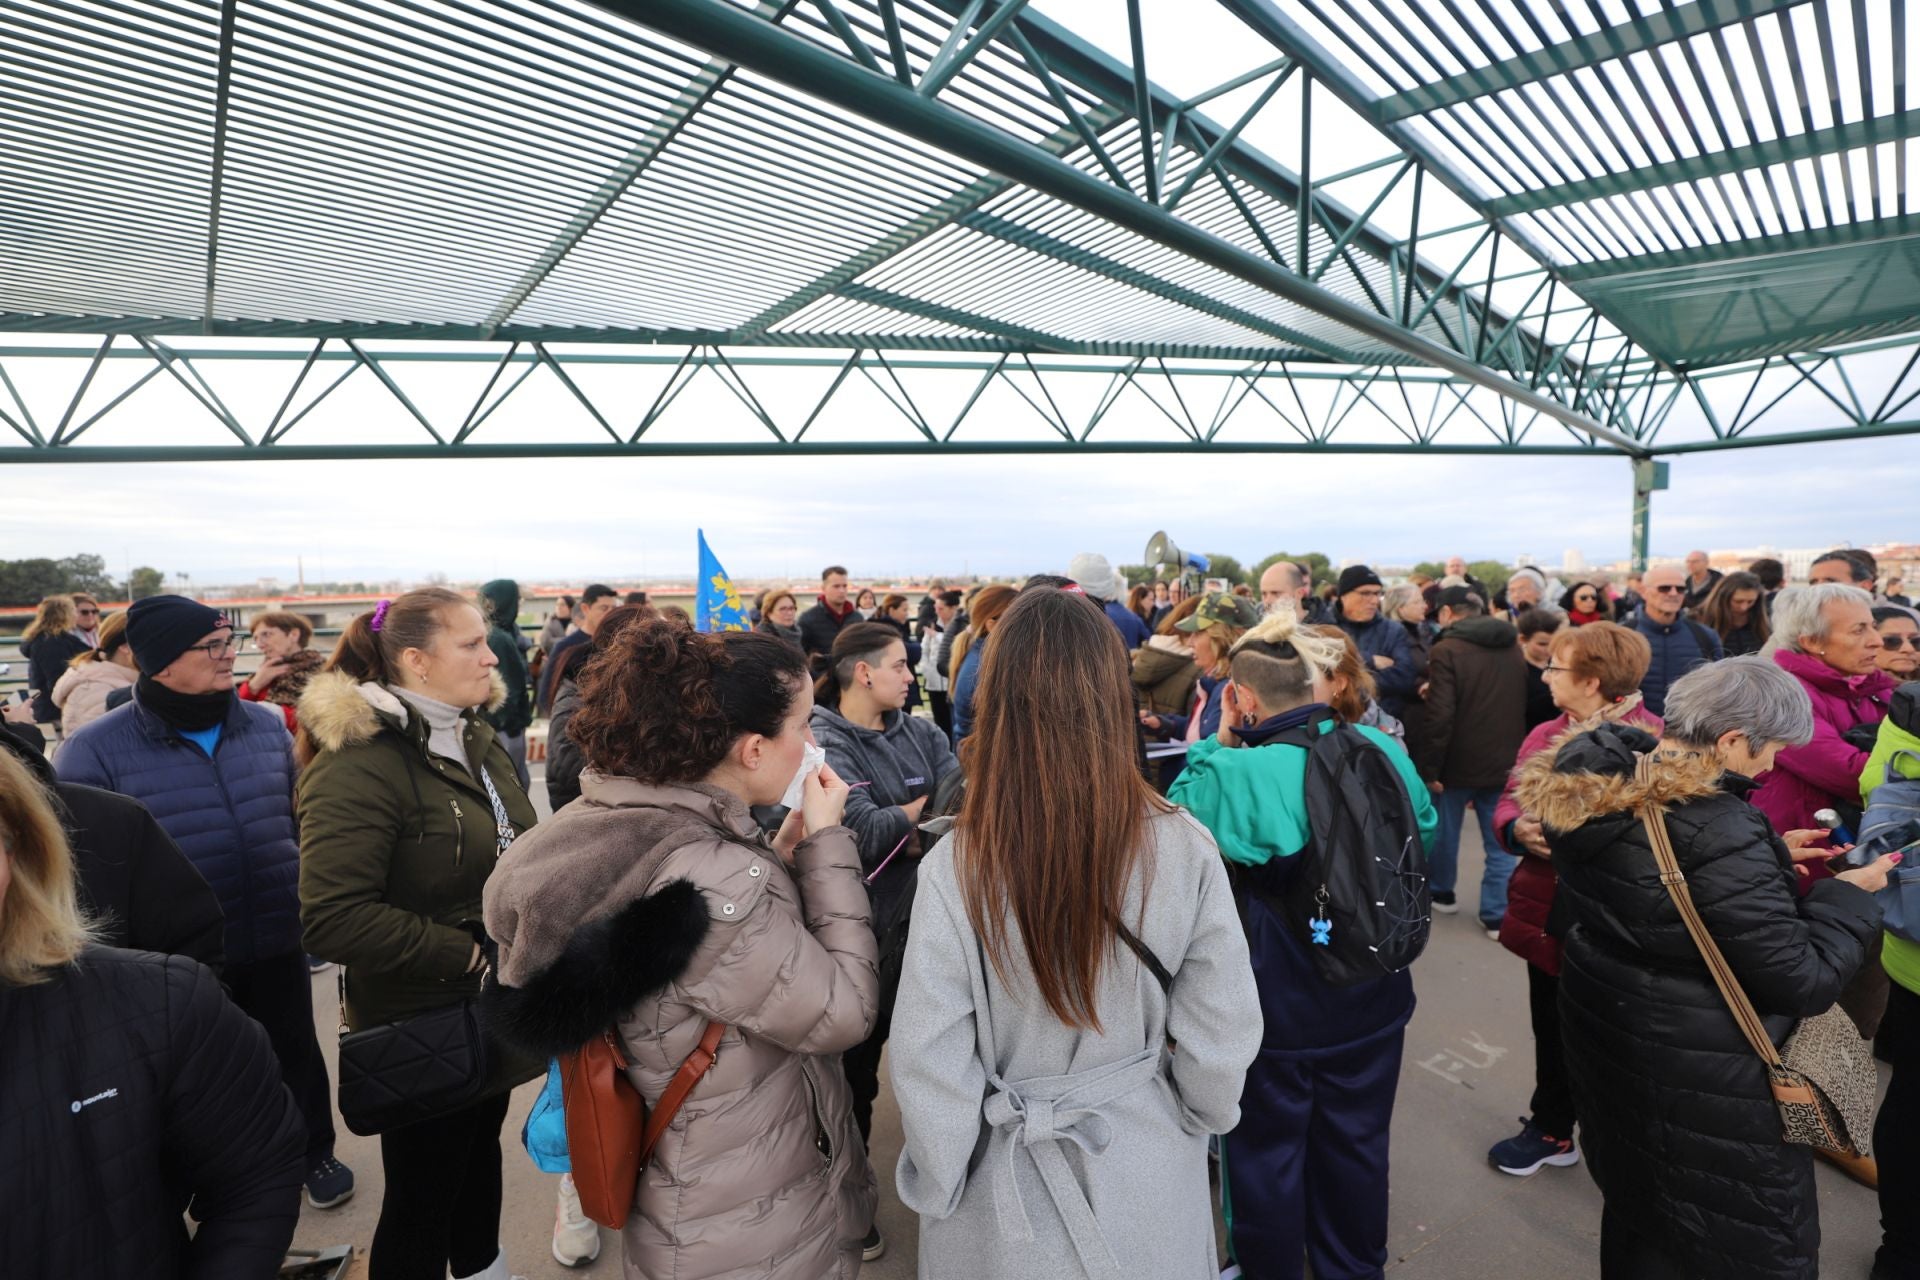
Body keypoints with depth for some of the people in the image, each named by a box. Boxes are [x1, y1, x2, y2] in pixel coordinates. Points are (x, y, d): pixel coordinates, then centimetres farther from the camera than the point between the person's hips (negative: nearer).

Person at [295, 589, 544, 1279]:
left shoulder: (476, 738, 3)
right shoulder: (360, 762, -23)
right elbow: (333, 920, -28)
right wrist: (470, 956, -23)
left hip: (491, 1012, 8)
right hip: (422, 1024, -8)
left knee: (479, 1152, 28)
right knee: (421, 1201, 13)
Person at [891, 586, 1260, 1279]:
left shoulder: (954, 867, -26)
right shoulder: (1183, 849, -21)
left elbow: (927, 1061, -18)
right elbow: (1222, 1032, -11)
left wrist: (940, 1187, 1)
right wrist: (1199, 1116, 9)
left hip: (1009, 1190, -1)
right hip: (1150, 1181, 2)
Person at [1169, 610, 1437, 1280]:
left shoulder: (1233, 774, -28)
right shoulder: (1384, 751, -10)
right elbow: (1425, 833, 8)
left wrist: (1217, 743, -10)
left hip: (1276, 1009, -5)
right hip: (1374, 1000, 5)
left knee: (1267, 1148, 19)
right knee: (1356, 1140, 26)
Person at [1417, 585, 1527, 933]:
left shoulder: (1447, 650, -14)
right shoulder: (1514, 649, 7)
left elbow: (1440, 716, -20)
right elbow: (1526, 707, 13)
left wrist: (1429, 767, -14)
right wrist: (1514, 754, 19)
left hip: (1460, 762, -4)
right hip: (1504, 763, 5)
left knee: (1444, 831, 15)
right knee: (1500, 842, 9)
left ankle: (1440, 892, 31)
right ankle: (1496, 915, 10)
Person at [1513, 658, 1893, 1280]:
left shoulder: (1600, 789, -7)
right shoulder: (1721, 832, -31)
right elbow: (1801, 979, -20)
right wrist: (1851, 893, -6)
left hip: (1607, 1032, 8)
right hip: (1704, 1080, -7)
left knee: (1636, 1213, 28)